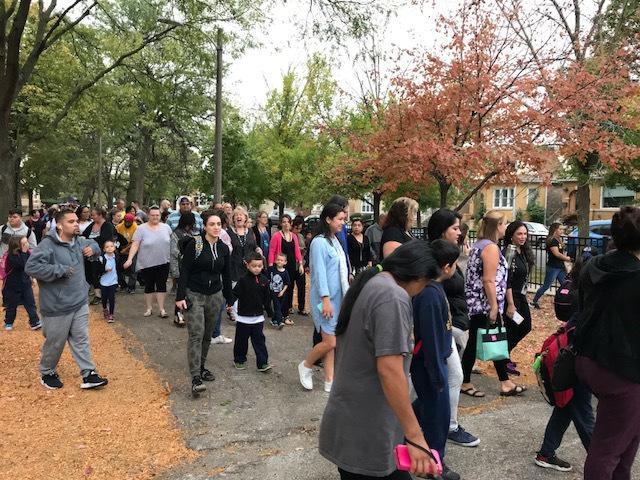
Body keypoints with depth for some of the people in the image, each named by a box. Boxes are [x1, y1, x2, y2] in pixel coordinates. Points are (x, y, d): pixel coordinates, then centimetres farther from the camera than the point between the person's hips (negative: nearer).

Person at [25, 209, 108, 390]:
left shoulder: (79, 241, 4)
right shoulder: (47, 245, -19)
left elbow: (93, 244, 25)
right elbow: (31, 267, -27)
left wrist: (93, 249, 0)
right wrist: (60, 270, -27)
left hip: (80, 304, 6)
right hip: (57, 308, -6)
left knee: (81, 340, 12)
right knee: (55, 344, 12)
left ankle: (88, 374, 18)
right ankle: (47, 373, 35)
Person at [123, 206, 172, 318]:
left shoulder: (166, 227, 4)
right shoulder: (141, 228, -5)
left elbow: (172, 243, 9)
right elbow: (135, 245, -9)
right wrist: (130, 259, -19)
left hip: (163, 263, 1)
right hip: (147, 264, -1)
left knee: (162, 285, 3)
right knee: (149, 286, 10)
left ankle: (162, 309, 11)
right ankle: (149, 308, 23)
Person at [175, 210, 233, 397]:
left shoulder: (224, 248, 6)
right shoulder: (194, 244, -9)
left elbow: (227, 276, 11)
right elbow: (184, 270, -10)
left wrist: (230, 300, 13)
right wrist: (180, 296, -15)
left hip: (215, 296, 5)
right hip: (193, 294, -5)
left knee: (208, 335, 11)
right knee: (196, 334, -12)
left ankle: (201, 367, 30)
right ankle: (195, 379, -13)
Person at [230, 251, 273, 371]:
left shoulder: (264, 280, 1)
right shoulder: (243, 280, -11)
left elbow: (267, 298, 8)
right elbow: (235, 294, -14)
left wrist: (270, 312, 11)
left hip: (258, 317, 2)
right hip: (244, 317, -2)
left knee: (259, 340, 4)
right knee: (241, 340, 11)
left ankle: (262, 363, 6)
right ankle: (239, 360, 28)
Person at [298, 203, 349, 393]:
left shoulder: (335, 241, 11)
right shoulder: (319, 242, -14)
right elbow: (319, 272, -19)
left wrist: (345, 295, 14)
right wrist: (326, 299, -22)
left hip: (338, 298, 8)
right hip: (326, 299, -8)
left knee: (331, 342, 11)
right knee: (330, 342, -6)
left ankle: (329, 381, 18)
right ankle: (306, 366, 19)